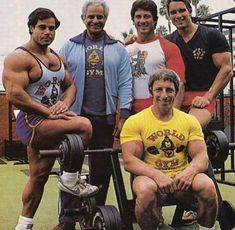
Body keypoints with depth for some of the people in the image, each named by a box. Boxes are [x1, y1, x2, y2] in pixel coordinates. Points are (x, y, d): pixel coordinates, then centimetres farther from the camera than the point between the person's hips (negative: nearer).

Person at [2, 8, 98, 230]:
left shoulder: (58, 58, 15)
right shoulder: (19, 58, -10)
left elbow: (70, 85, 16)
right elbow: (14, 94, -20)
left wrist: (64, 103, -7)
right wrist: (48, 112, -22)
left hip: (50, 122, 8)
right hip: (31, 121, -8)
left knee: (38, 176, 13)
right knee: (83, 126, -27)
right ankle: (70, 180, -10)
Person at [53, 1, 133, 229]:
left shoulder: (117, 49, 9)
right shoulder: (69, 47, 8)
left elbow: (125, 84, 4)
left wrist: (123, 115, -4)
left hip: (105, 117, 1)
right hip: (74, 116, -1)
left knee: (101, 168, 7)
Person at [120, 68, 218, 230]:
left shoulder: (190, 121, 8)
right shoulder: (134, 122, -1)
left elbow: (202, 156, 1)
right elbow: (129, 161, -10)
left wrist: (190, 171, -22)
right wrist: (157, 175, -26)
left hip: (182, 178, 2)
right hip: (151, 177, -2)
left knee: (207, 186, -29)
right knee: (146, 190, -36)